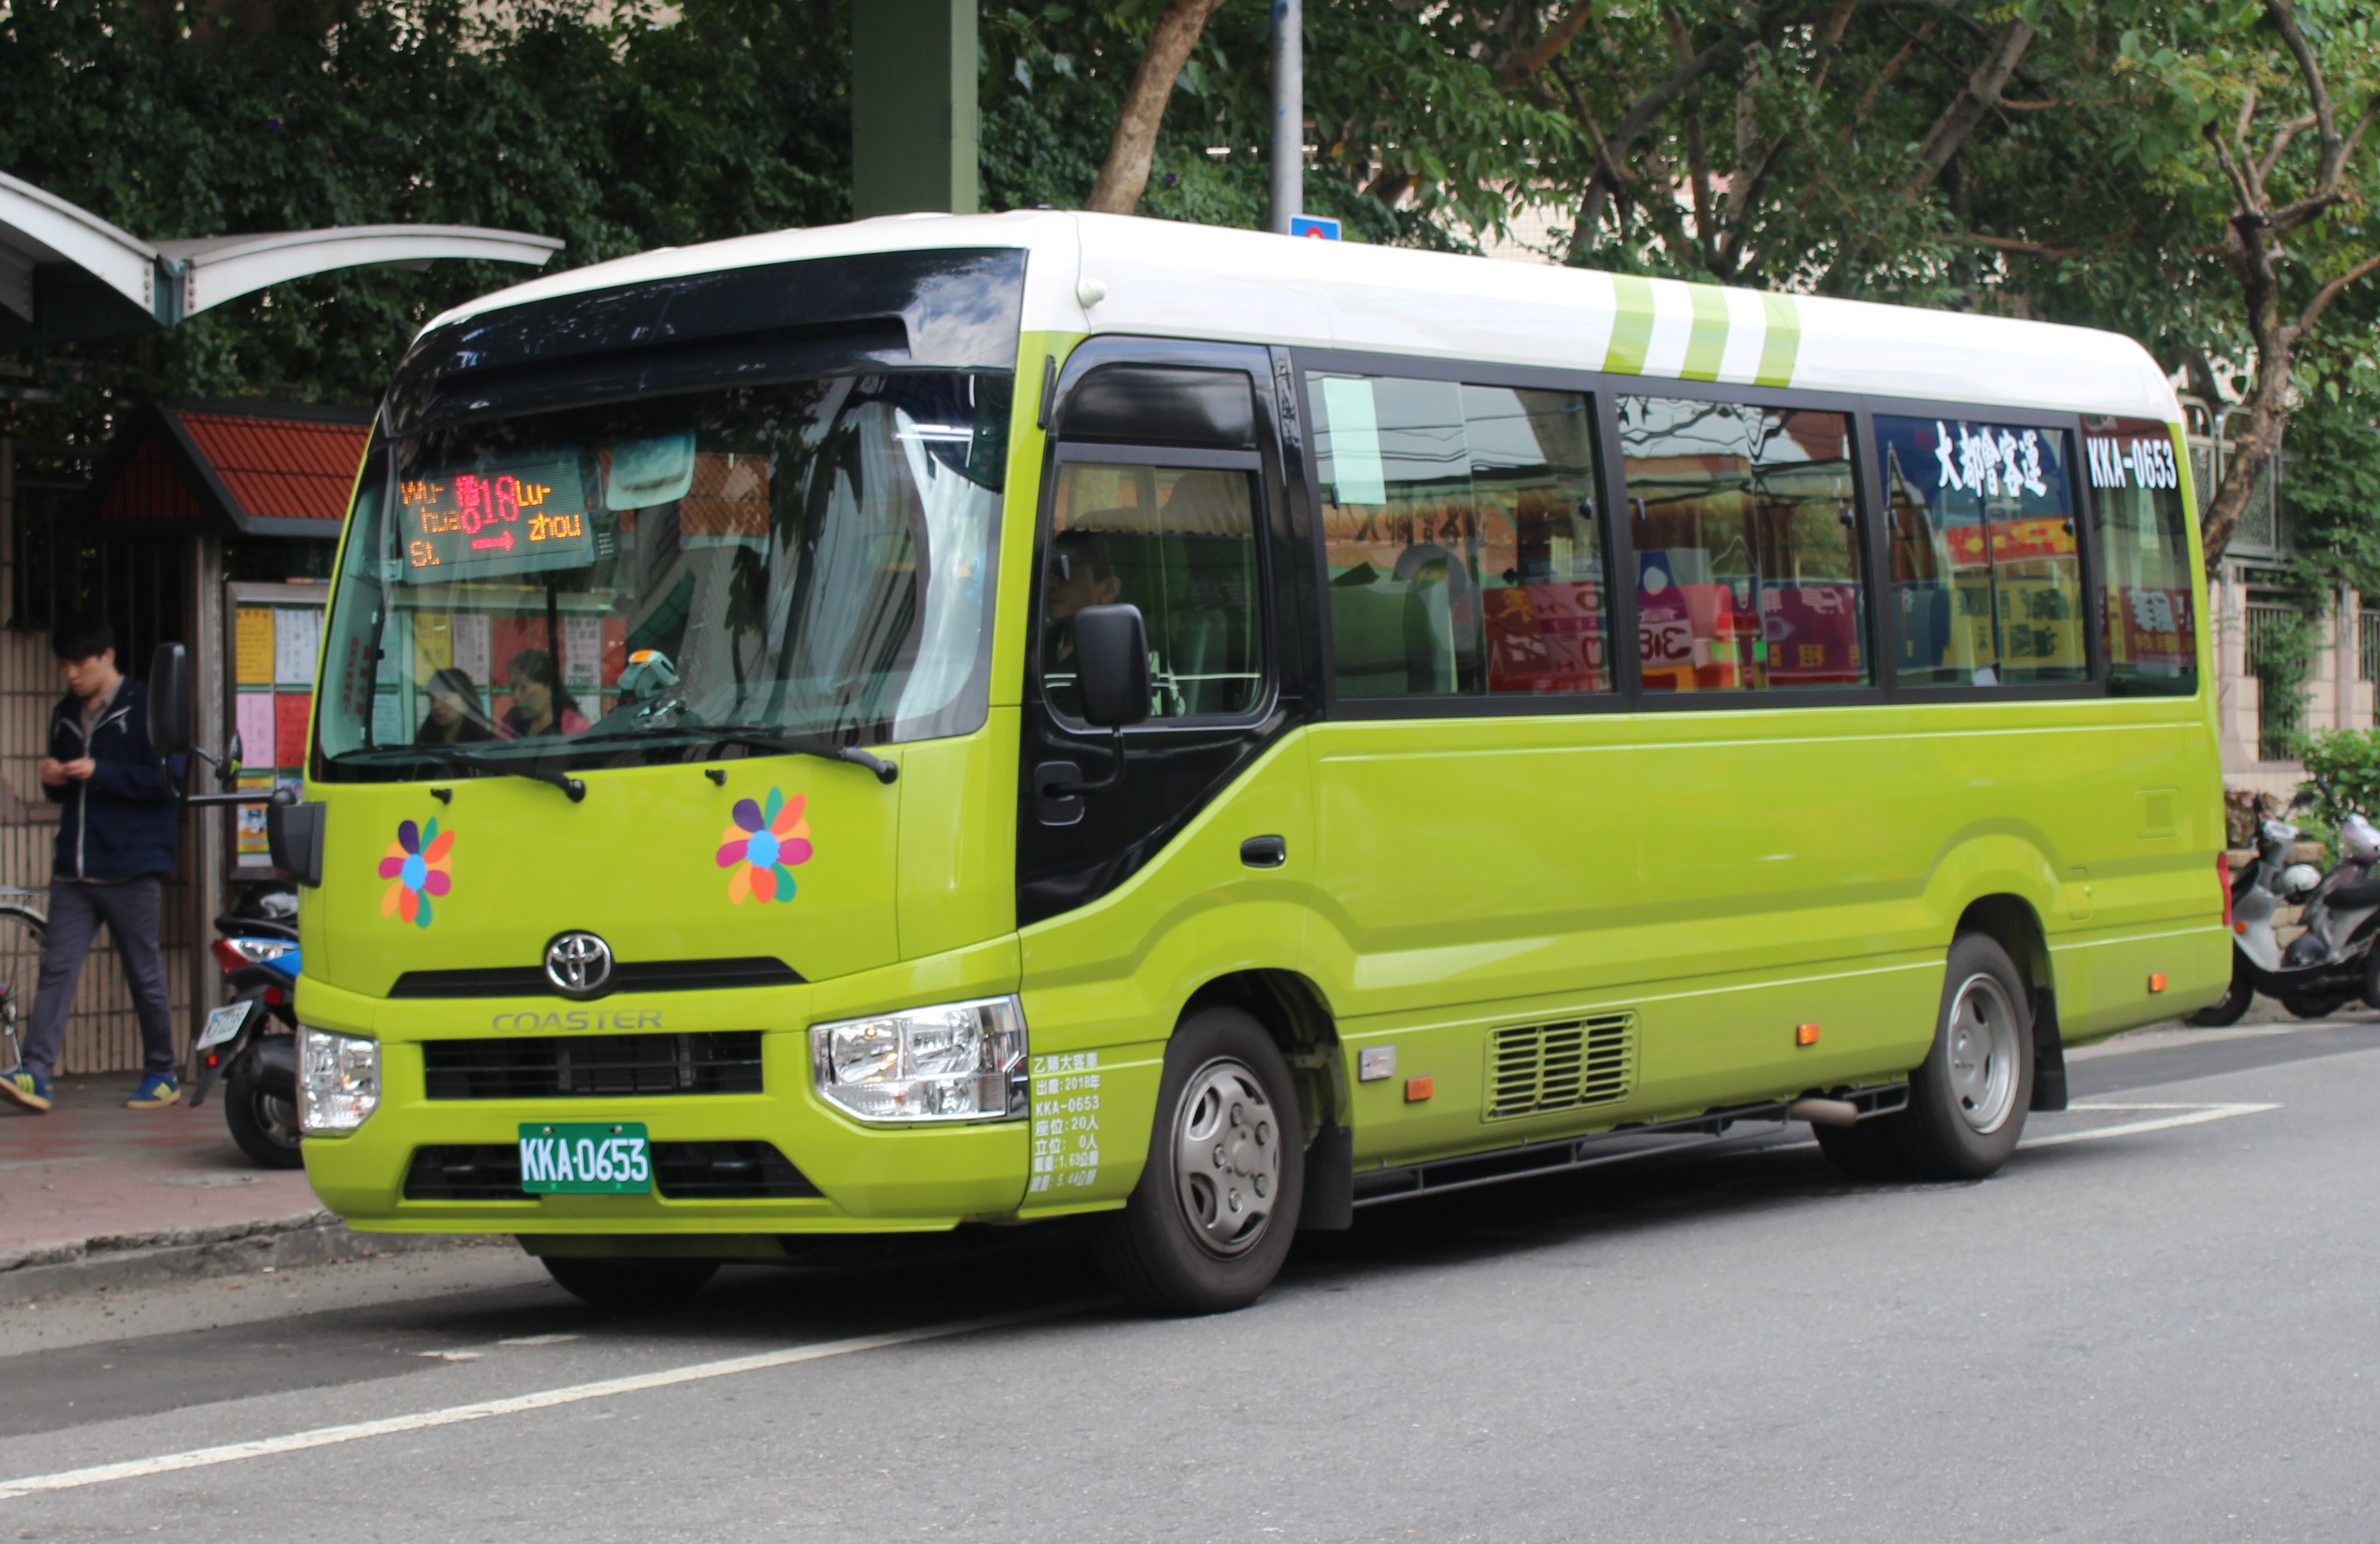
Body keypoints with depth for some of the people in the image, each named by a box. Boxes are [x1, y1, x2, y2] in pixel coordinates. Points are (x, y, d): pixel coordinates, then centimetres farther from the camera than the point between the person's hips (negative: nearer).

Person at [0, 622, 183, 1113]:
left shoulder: (144, 708, -4)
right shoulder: (66, 715, 16)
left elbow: (166, 782, -10)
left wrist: (101, 773, -18)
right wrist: (54, 780, 2)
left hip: (131, 869, -5)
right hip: (74, 869, 6)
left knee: (145, 976, 3)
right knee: (57, 969, -5)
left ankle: (162, 1075, 14)